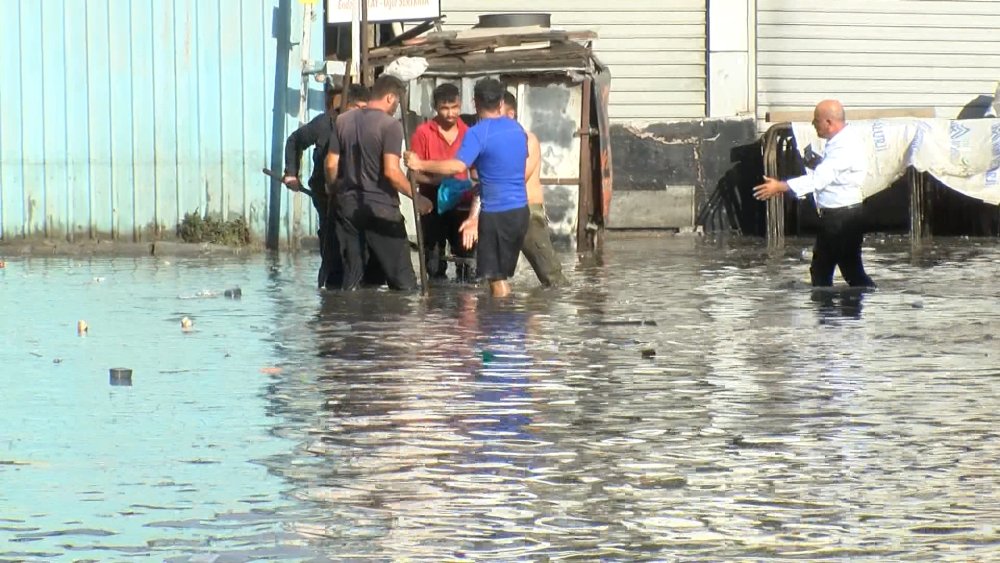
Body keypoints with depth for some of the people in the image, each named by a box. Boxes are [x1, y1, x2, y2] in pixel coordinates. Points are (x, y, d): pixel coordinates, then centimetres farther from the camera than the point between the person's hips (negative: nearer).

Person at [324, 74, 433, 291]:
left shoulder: (343, 121, 7)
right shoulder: (390, 125, -11)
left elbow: (331, 163, 7)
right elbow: (391, 171, -19)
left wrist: (332, 189, 25)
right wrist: (416, 198, -10)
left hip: (347, 205, 6)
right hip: (381, 208, -6)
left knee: (351, 276, 11)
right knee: (403, 280, -1)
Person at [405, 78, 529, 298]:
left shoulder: (478, 133, -12)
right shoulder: (517, 129, 11)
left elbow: (458, 166, -26)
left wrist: (421, 165, -20)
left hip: (495, 213, -7)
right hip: (520, 209, 7)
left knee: (496, 278, -2)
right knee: (502, 275, 16)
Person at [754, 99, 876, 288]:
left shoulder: (846, 146, -23)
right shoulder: (837, 141, 10)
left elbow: (819, 179, -28)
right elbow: (821, 175, 16)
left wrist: (780, 187, -26)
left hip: (843, 217, -11)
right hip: (832, 216, 11)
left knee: (852, 271, -6)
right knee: (820, 271, 16)